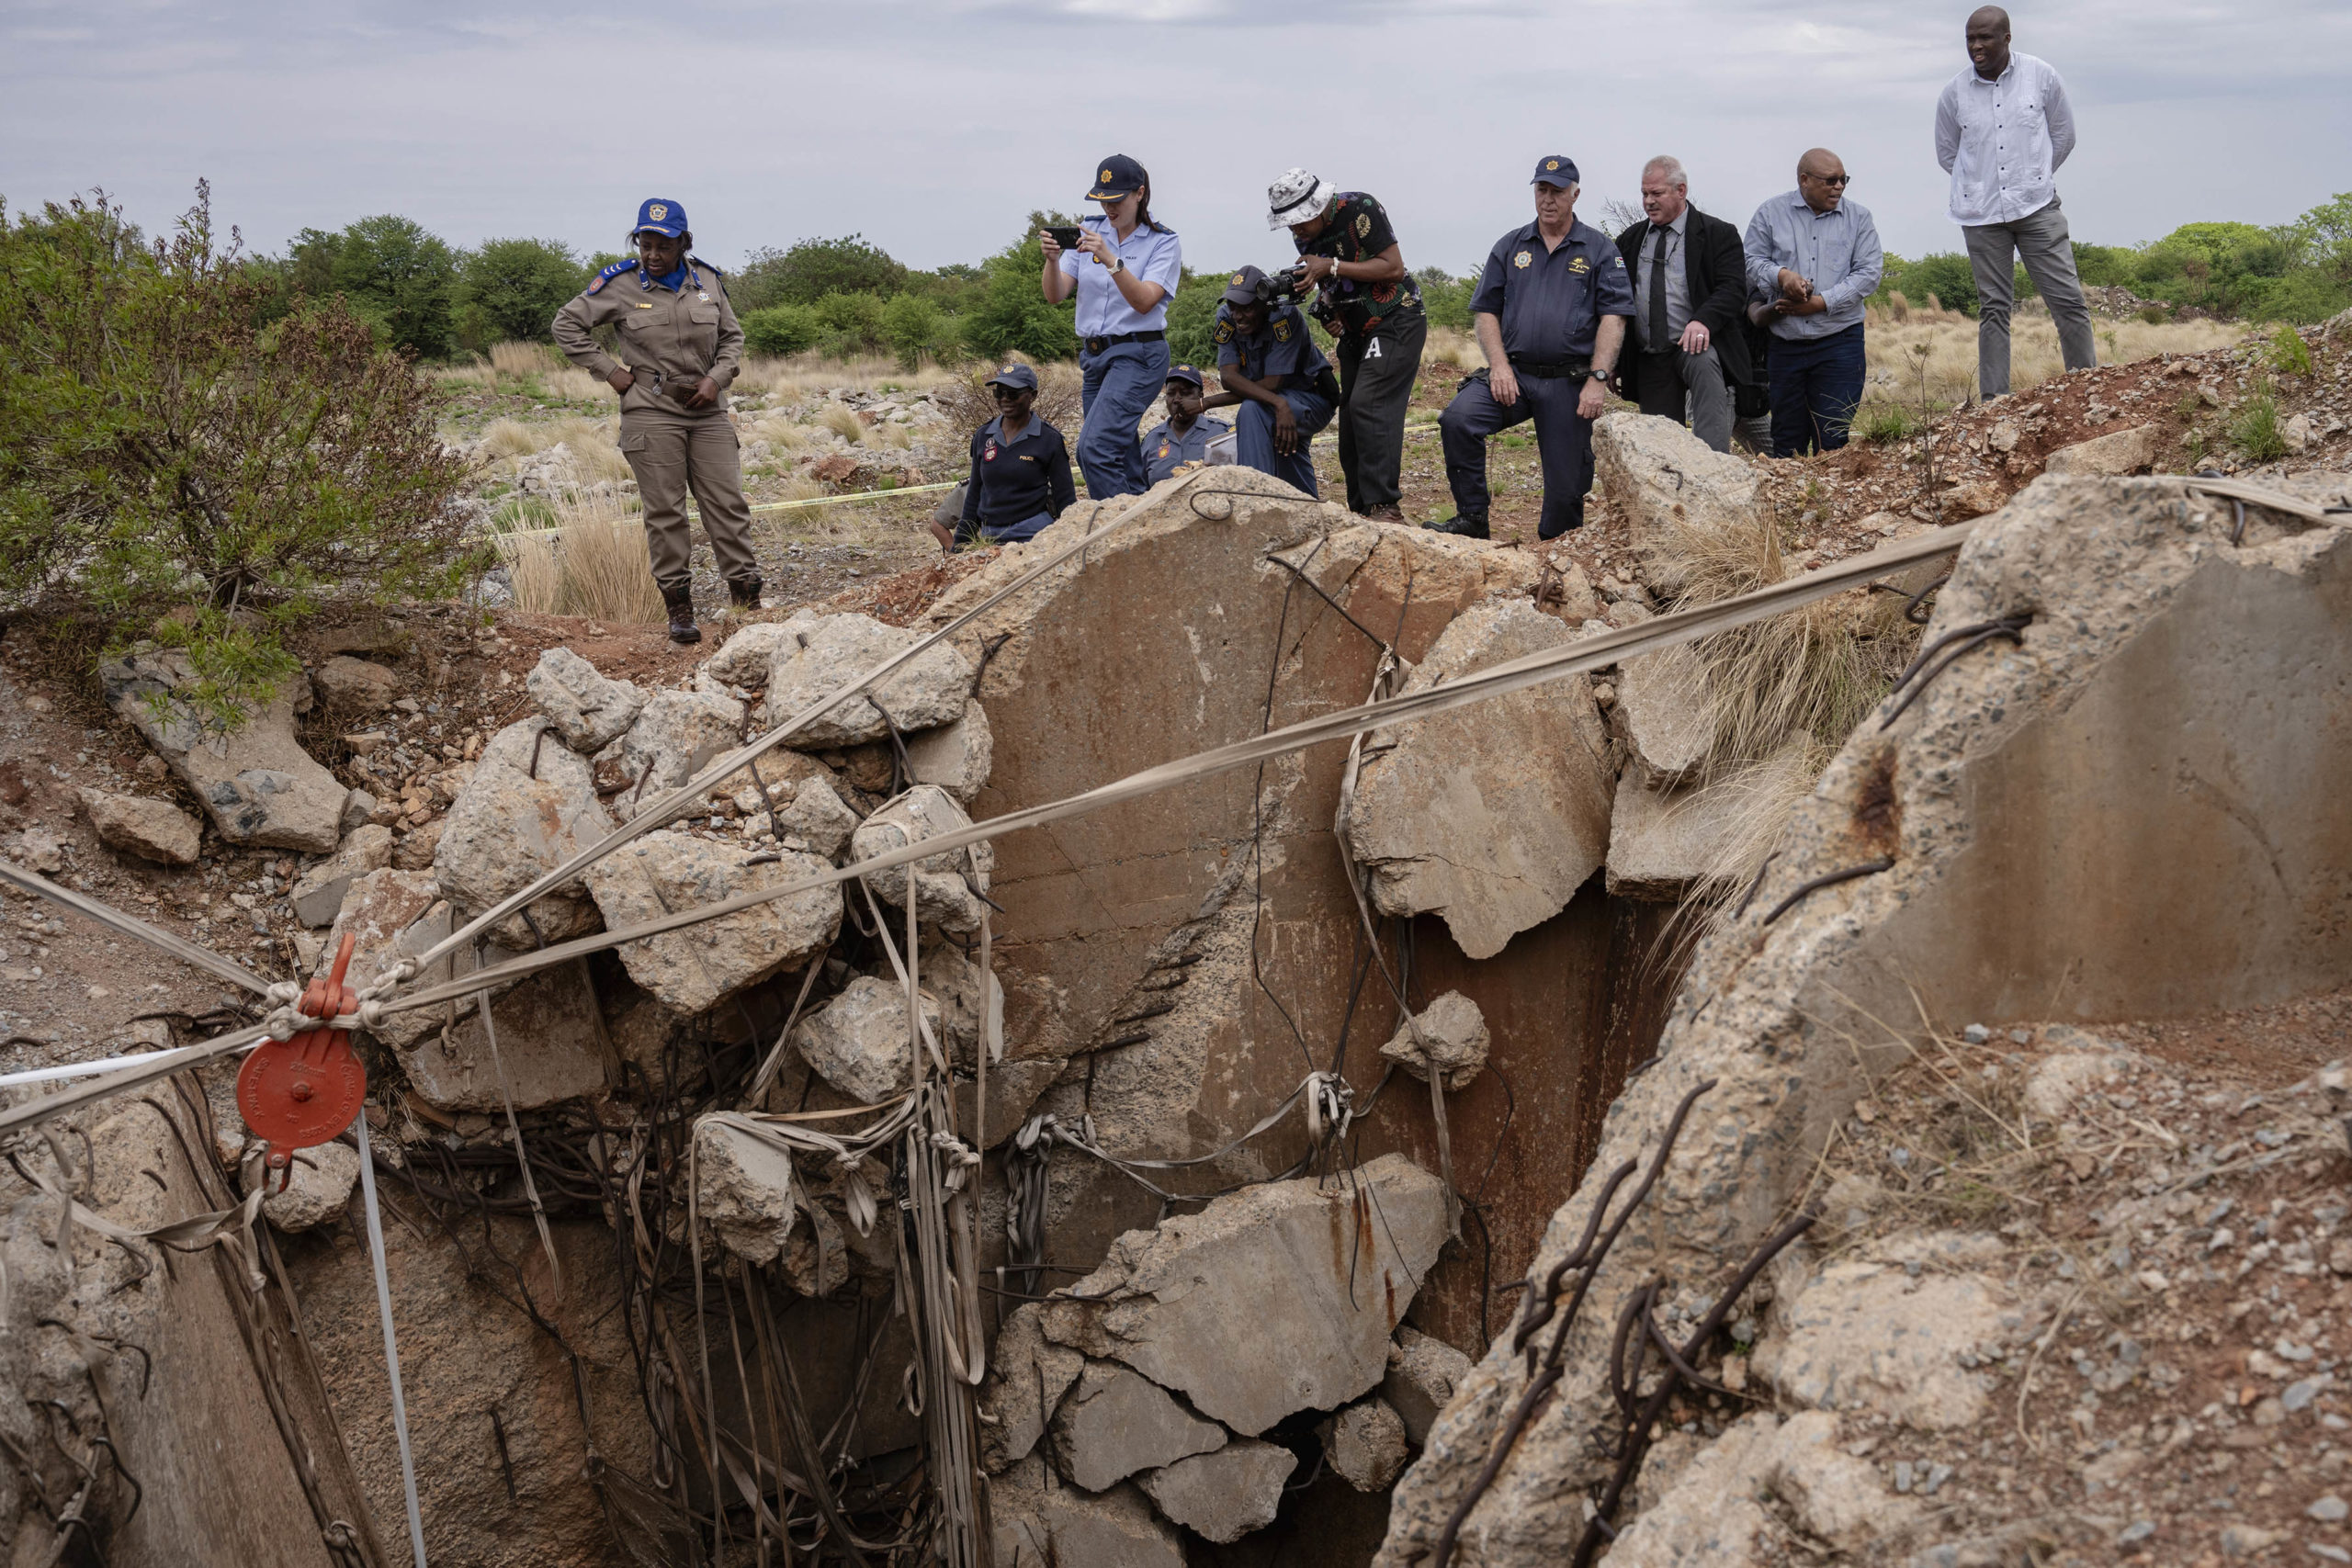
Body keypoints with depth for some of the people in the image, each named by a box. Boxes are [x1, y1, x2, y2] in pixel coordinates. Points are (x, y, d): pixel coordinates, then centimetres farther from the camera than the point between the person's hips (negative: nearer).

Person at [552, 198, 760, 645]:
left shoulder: (708, 280, 6)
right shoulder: (620, 284, -3)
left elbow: (732, 337, 16)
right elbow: (567, 325, 4)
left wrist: (718, 378, -1)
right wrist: (609, 371, -3)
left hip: (707, 411, 3)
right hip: (651, 412, -3)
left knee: (728, 505, 1)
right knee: (665, 513, -2)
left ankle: (748, 601, 7)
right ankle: (679, 609, 4)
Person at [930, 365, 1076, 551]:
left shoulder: (1049, 439, -2)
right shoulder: (983, 436, 10)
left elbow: (1065, 500, 1)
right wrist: (957, 549, 15)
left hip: (1032, 535, -4)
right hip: (990, 538, 4)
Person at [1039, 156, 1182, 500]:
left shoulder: (1164, 242, -3)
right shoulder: (1089, 232, 9)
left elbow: (1144, 301, -17)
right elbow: (1055, 295, 2)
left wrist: (1110, 259, -28)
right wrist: (1052, 259, -17)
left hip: (1138, 354, -6)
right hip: (1094, 355, 6)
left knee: (1094, 447, -23)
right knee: (1123, 463, 8)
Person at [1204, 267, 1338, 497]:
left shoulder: (1286, 316, -29)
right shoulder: (1226, 317, -15)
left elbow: (1272, 383, -30)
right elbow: (1228, 376, -25)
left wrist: (1210, 402, -31)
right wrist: (1278, 404, -41)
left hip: (1312, 400, -7)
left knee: (1252, 410, -32)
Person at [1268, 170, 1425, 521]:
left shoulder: (1360, 210, -18)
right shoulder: (1304, 234, 4)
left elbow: (1393, 268, -22)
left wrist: (1332, 267, -24)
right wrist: (1325, 309, -4)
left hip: (1395, 323, -8)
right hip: (1355, 332, 8)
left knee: (1368, 405, -22)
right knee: (1351, 418, 4)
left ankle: (1385, 506, -23)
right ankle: (1360, 509, 9)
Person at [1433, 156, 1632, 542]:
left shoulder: (1600, 250, 6)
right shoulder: (1510, 247, 13)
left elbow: (1613, 318, -1)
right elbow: (1486, 310, 11)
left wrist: (1597, 379, -12)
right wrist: (1499, 365, -4)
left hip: (1569, 382, -2)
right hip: (1514, 375, 2)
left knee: (1566, 483, 0)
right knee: (1457, 419, -23)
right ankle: (1472, 519, -13)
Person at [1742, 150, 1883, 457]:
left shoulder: (1858, 217, 8)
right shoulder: (1771, 213, 9)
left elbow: (1869, 272, -1)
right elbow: (1751, 262, 5)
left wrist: (1822, 302, -11)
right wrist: (1780, 275, -16)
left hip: (1839, 342, -1)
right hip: (1786, 343, 1)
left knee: (1833, 441, -8)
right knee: (1786, 440, 6)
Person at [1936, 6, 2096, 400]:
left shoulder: (2041, 76, -2)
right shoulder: (1954, 93, -1)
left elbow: (2064, 136, 11)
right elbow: (1947, 154, 14)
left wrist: (2033, 177, 14)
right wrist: (1984, 185, 11)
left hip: (2037, 205, 0)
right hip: (1981, 215, 0)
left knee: (2067, 298, -5)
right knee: (1993, 308, 3)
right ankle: (1994, 401, 5)